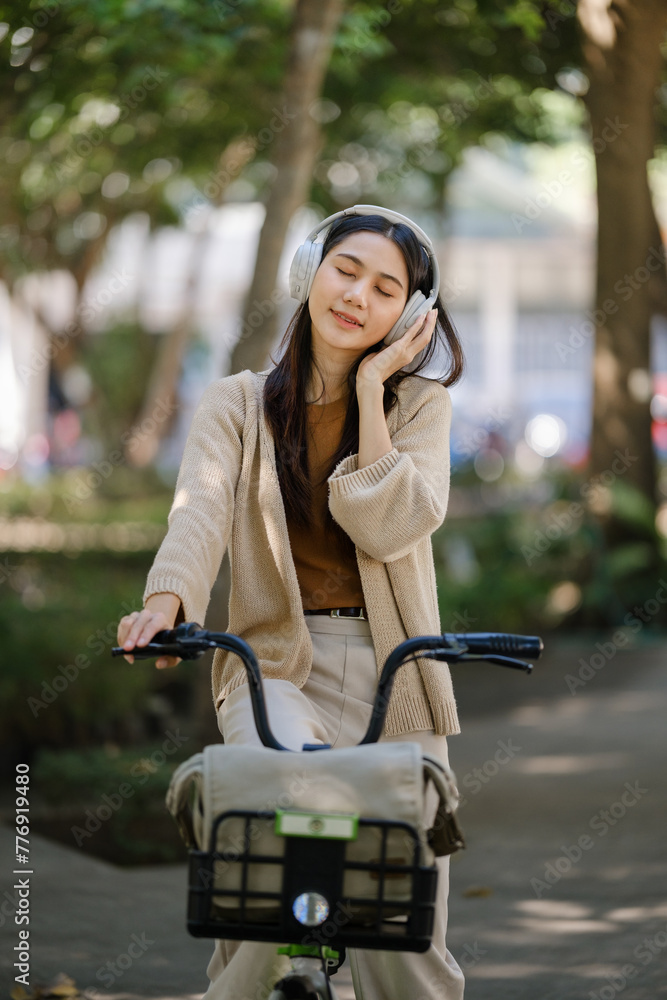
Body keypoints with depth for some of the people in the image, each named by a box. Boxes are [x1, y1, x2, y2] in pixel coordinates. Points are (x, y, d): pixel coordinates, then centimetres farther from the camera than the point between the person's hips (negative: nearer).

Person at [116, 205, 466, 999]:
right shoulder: (236, 405, 3)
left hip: (390, 673, 1)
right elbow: (200, 509, -15)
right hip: (277, 664, -1)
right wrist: (167, 598, -35)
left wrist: (371, 386, -10)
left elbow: (391, 527, -13)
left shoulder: (418, 403, 5)